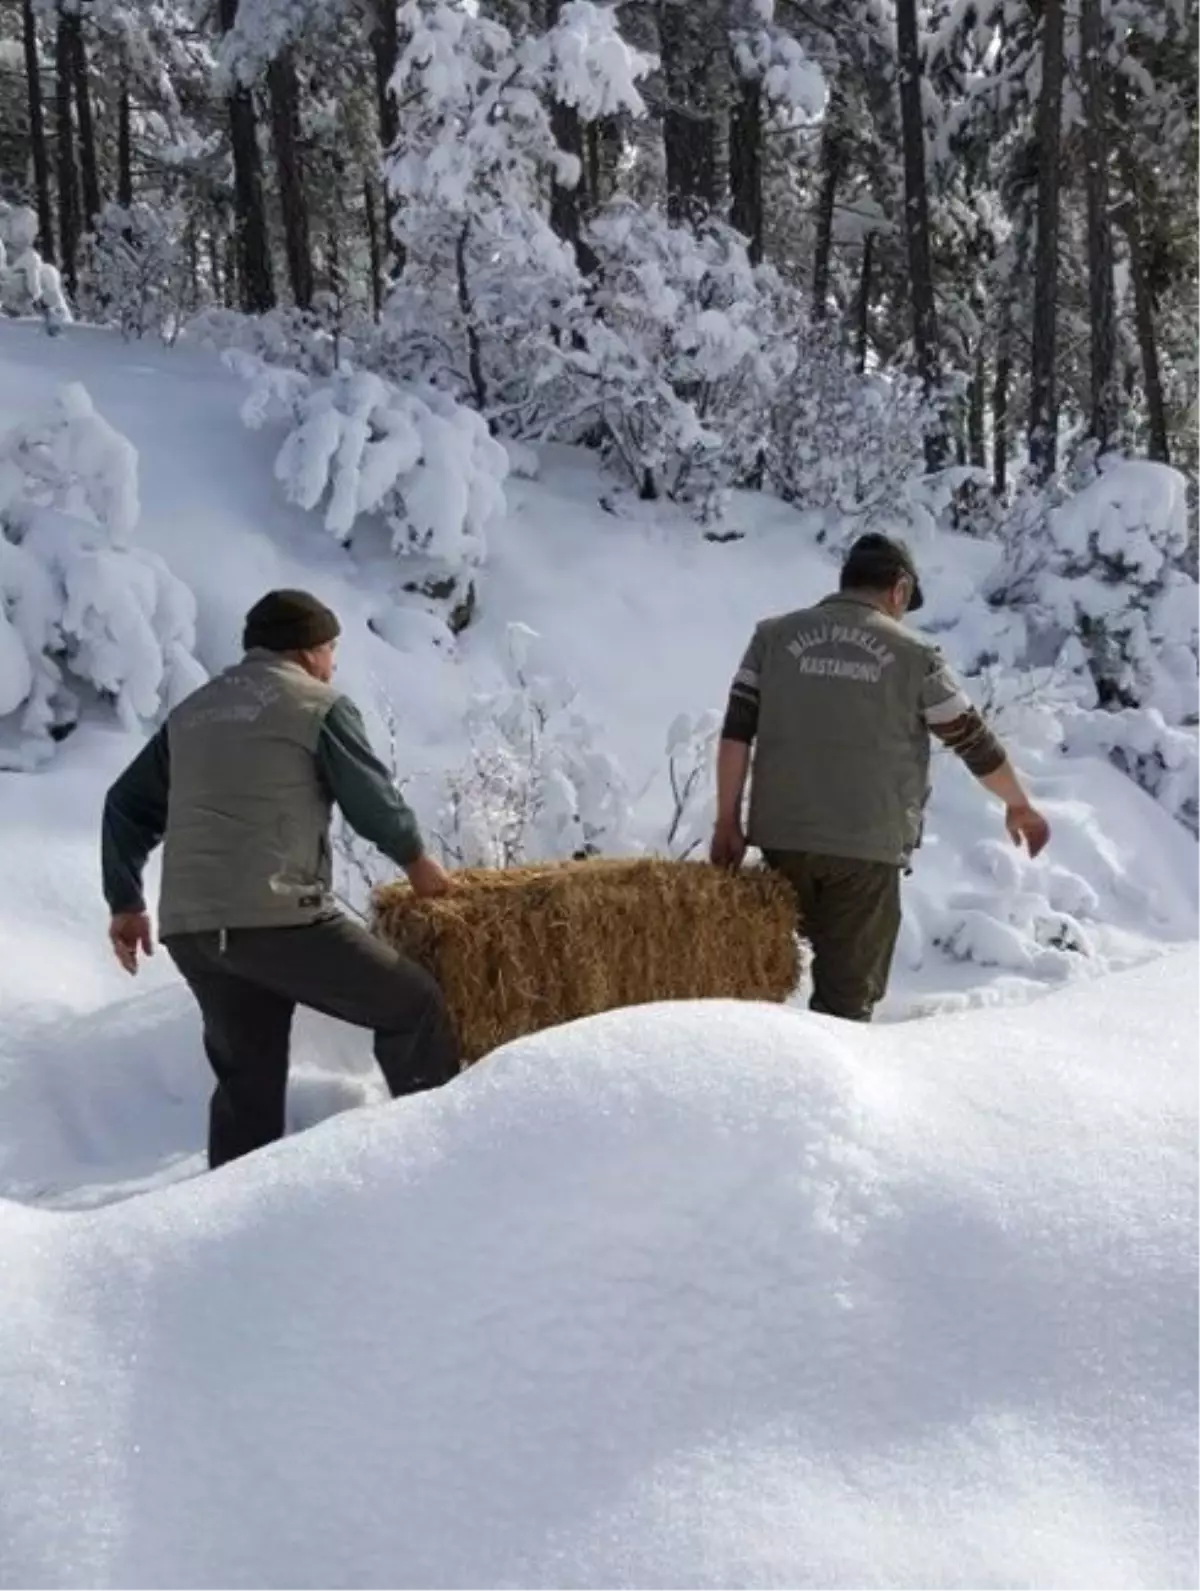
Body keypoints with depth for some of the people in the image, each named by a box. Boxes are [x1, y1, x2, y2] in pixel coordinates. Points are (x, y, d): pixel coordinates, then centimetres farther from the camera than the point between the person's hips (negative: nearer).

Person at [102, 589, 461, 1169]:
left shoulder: (192, 711, 22)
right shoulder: (319, 705, 2)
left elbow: (126, 806, 23)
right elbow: (374, 800, 3)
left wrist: (125, 903, 29)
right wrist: (415, 859, 22)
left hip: (188, 928, 7)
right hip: (277, 918, -7)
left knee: (247, 1081, 15)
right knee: (413, 1004, 7)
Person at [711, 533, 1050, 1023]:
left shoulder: (774, 636, 8)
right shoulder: (913, 655, 1)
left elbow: (736, 733, 2)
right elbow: (975, 743, 7)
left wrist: (728, 821, 6)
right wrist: (1019, 806, 22)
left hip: (781, 836, 3)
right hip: (868, 847, -3)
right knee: (851, 987, 4)